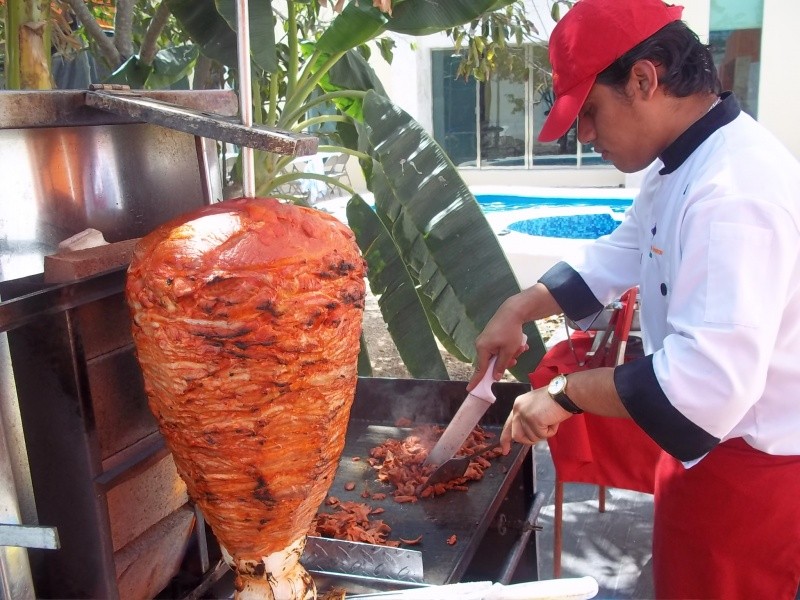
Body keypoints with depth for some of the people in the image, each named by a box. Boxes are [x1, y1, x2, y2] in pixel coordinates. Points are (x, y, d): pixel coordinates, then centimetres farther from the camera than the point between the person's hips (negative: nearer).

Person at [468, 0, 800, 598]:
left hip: (750, 469, -9)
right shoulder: (683, 163, 4)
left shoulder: (737, 190, -30)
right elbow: (622, 254, 15)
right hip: (713, 445, 9)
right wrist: (520, 308, 3)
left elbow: (708, 382, -37)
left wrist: (566, 392, -26)